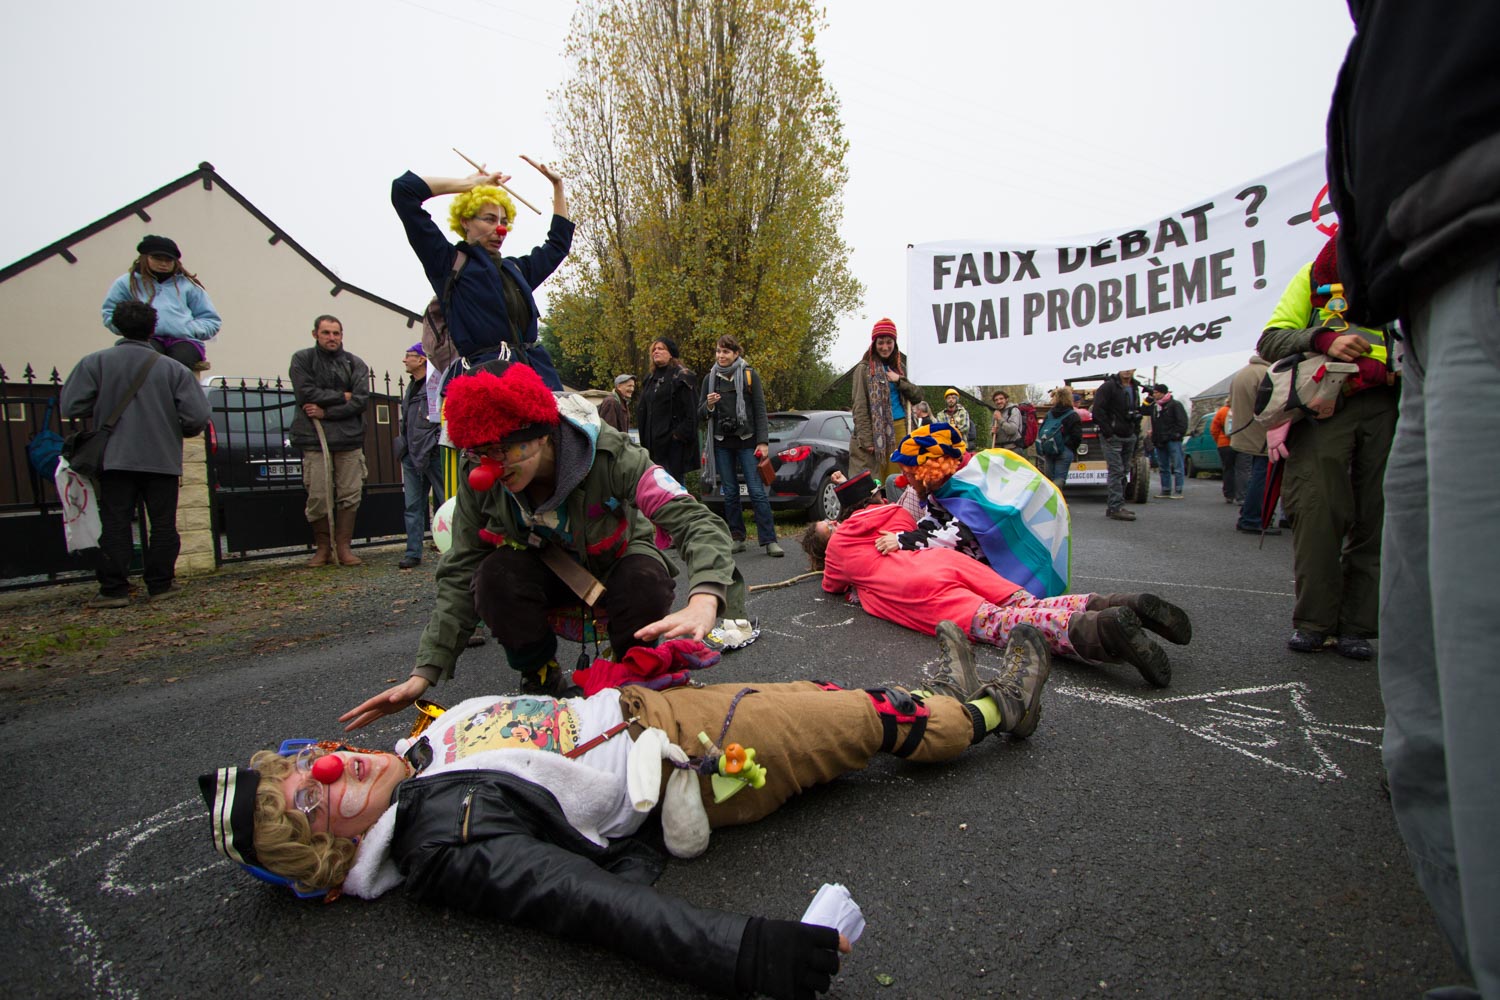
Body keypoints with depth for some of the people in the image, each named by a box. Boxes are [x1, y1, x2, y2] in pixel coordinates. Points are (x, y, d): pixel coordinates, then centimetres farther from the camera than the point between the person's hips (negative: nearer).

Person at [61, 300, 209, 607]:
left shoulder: (96, 363, -2)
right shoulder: (173, 369, -3)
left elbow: (71, 406, -4)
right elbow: (198, 416, -8)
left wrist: (103, 410, 16)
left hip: (115, 459, 1)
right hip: (162, 459, 0)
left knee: (115, 524, 6)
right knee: (163, 524, 8)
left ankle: (113, 589, 6)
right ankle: (160, 585, 10)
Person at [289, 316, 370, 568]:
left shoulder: (355, 364, 11)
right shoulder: (302, 359, 9)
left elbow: (360, 400, -2)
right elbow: (305, 393, -5)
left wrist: (326, 411, -9)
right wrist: (342, 397, -3)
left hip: (349, 438, 2)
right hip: (315, 439, -1)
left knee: (350, 496, -2)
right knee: (318, 497, -4)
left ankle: (344, 546, 7)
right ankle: (323, 547, 10)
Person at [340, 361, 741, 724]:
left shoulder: (608, 455, -33)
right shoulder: (478, 481, -22)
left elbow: (697, 521, -41)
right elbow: (459, 575, -16)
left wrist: (703, 601, -61)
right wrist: (424, 672, -25)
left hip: (618, 562, -2)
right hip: (545, 570, 2)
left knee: (645, 579, -36)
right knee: (495, 575, -30)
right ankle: (542, 680, -4)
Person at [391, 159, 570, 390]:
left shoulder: (515, 269, 27)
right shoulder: (448, 262, 11)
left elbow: (558, 242, 42)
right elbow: (403, 189, 7)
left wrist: (557, 184, 41)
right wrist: (470, 183, 16)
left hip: (538, 374, 6)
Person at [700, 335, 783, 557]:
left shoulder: (749, 375, 2)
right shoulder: (710, 378, 10)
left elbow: (760, 410, 0)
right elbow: (701, 413, 12)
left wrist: (763, 441, -8)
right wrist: (709, 405, -11)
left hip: (747, 441, -3)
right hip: (722, 443, 3)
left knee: (757, 491, -8)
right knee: (730, 493, 6)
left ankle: (769, 540, -7)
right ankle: (737, 538, 14)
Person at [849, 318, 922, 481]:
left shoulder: (900, 367, 16)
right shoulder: (864, 369, -3)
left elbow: (918, 395, 12)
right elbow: (859, 407, -8)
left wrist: (899, 380, -4)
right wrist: (865, 439, -16)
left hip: (899, 429, 6)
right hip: (876, 431, -6)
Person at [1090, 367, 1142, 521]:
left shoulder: (1134, 389, 15)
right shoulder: (1108, 386, -10)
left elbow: (1137, 413, 22)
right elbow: (1098, 410, -17)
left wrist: (1136, 432, 13)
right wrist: (1108, 433, -19)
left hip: (1128, 437, 8)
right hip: (1112, 437, -8)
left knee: (1124, 472, 9)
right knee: (1116, 472, -10)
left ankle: (1113, 506, 16)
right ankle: (1116, 507, -9)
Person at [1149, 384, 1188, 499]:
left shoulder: (1175, 405, -4)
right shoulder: (1154, 406, 16)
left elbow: (1182, 422, -9)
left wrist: (1178, 434, -15)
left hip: (1173, 441, -7)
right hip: (1160, 442, 7)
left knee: (1177, 467, -5)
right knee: (1163, 467, 10)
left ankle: (1178, 491, -5)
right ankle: (1165, 491, 16)